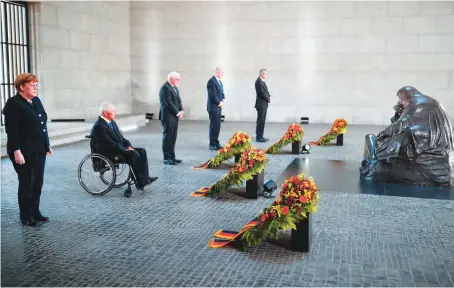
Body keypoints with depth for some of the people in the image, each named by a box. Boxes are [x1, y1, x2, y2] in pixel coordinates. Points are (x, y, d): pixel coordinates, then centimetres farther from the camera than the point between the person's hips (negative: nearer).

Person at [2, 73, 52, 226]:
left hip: (39, 150, 7)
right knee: (26, 183, 3)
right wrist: (16, 151, -22)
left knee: (38, 183, 13)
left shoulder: (36, 100, 11)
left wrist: (47, 145, 16)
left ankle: (35, 212, 25)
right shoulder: (13, 103, -12)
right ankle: (26, 216, 15)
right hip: (24, 152, -7)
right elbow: (11, 130, -17)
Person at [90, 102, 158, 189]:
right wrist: (125, 150, -20)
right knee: (134, 154, -26)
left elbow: (120, 138, 16)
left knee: (142, 151, -7)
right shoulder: (99, 126, -17)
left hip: (120, 148, 10)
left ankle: (144, 179, -13)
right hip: (107, 154, -10)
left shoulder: (112, 122, 13)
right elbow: (110, 143, -22)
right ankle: (140, 182, -16)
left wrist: (129, 146, -1)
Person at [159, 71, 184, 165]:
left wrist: (181, 111, 1)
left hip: (175, 117, 9)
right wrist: (177, 113, -13)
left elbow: (178, 100, 17)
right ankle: (167, 158, 4)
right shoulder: (165, 88, -14)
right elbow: (169, 103, -19)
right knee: (167, 138, -2)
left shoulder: (175, 88, 15)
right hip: (168, 117, -9)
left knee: (173, 138, 11)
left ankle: (172, 156, 18)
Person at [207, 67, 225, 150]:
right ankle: (212, 144, 1)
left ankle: (216, 142, 21)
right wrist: (219, 103, -10)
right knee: (214, 125, -6)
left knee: (217, 125, 12)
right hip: (213, 107, -9)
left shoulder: (219, 81, 15)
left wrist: (222, 101, 3)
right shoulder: (211, 81, -15)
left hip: (218, 106, 9)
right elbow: (213, 95, -20)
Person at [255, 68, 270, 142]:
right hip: (261, 104, -10)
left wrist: (268, 97, 1)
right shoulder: (258, 81, -13)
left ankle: (260, 136, 16)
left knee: (262, 120, 11)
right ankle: (258, 137, -6)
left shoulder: (263, 81, 17)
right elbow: (261, 92, -19)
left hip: (264, 104, 10)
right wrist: (268, 98, -7)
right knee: (260, 120, -8)